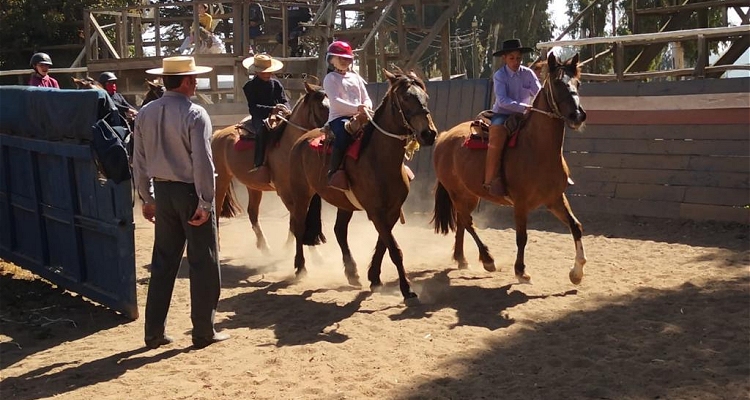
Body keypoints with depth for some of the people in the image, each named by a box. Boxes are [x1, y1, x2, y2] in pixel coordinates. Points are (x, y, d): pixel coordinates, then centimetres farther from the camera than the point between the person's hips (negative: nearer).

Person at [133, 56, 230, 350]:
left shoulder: (145, 114, 4)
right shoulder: (195, 114, -15)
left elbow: (139, 162, 9)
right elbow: (203, 163, -20)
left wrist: (146, 198, 16)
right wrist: (205, 203, -16)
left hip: (163, 193, 6)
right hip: (191, 193, -6)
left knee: (163, 261, 14)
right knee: (203, 262, 5)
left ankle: (154, 332, 19)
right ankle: (203, 332, 13)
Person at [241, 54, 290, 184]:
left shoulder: (276, 83, 13)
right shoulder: (250, 86, 0)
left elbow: (285, 100, 11)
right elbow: (253, 107, -12)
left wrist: (285, 109, -15)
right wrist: (272, 109, -26)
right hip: (259, 118, -4)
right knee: (263, 128, -38)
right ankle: (259, 165, -40)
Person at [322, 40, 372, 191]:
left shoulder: (356, 77, 20)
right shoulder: (330, 78, 3)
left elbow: (366, 98, 19)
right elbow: (335, 101, -12)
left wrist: (366, 106, -7)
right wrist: (356, 108, -26)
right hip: (339, 117, -6)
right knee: (344, 131, -38)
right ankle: (334, 172, -36)